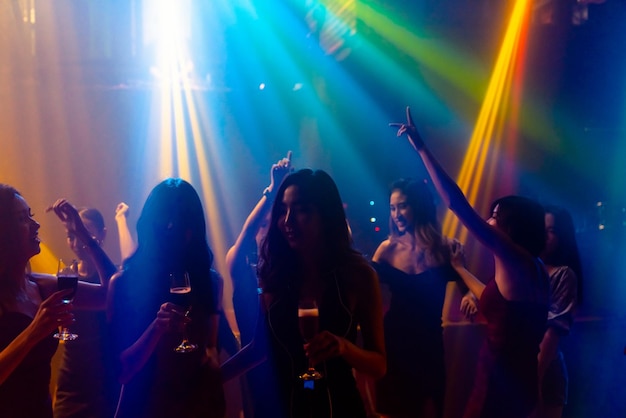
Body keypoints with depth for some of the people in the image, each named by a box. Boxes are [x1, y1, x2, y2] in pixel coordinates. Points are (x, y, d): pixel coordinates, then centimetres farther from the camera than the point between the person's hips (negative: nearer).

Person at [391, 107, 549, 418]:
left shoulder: (515, 259, -17)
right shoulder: (531, 268, 9)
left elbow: (459, 205, -22)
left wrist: (420, 147, -19)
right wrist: (458, 267, 31)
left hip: (500, 384, -9)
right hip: (515, 379, 9)